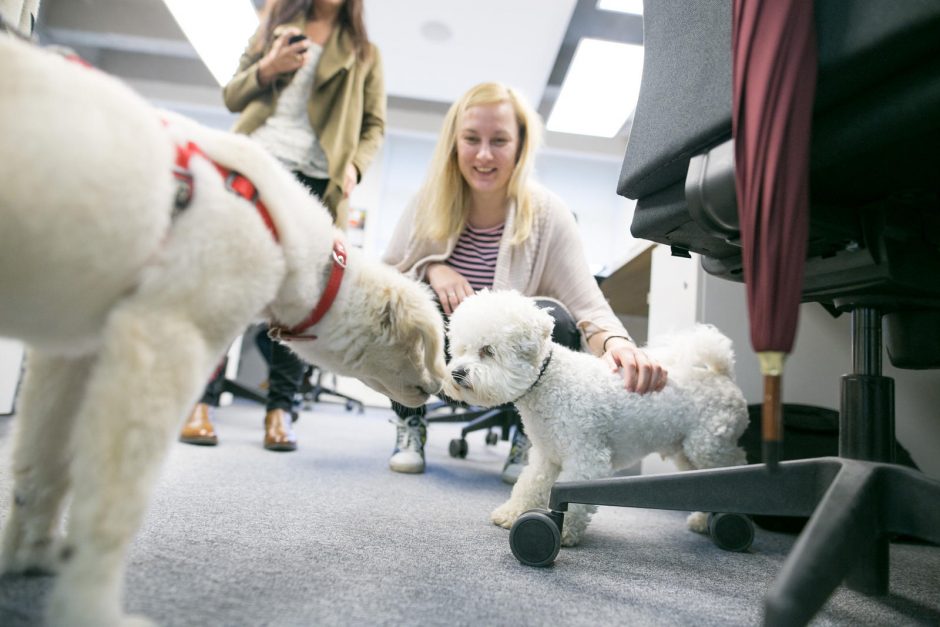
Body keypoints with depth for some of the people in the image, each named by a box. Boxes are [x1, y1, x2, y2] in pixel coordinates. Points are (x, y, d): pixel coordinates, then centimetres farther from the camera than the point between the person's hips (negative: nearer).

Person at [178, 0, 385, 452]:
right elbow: (231, 97, 19)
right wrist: (266, 69, -2)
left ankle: (280, 409, -3)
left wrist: (353, 166, -7)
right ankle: (201, 401, -4)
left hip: (317, 179, 0)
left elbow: (374, 125, 13)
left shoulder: (364, 53, 19)